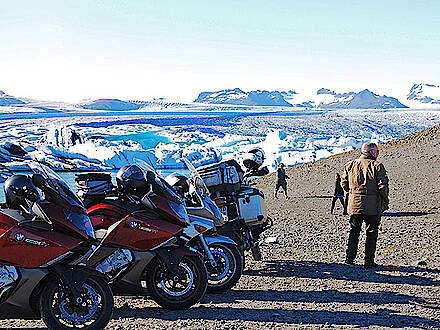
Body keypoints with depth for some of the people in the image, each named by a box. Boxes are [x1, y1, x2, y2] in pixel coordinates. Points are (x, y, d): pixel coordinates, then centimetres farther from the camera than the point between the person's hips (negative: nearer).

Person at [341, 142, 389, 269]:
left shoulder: (350, 165, 7)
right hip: (372, 206, -4)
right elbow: (383, 186, -11)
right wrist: (385, 202, 0)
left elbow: (344, 183, 10)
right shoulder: (377, 166, -8)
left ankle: (349, 257, 14)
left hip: (354, 204, 4)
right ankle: (369, 261, 5)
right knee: (371, 234, 4)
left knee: (353, 231, 16)